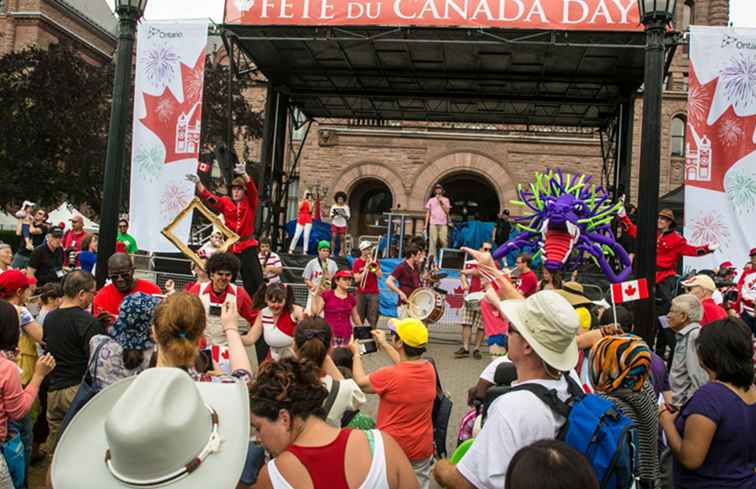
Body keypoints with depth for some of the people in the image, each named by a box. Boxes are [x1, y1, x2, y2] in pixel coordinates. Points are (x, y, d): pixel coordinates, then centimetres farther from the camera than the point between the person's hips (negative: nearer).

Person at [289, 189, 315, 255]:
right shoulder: (301, 202, 10)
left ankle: (305, 251, -4)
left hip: (308, 220, 0)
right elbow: (299, 210, -8)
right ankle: (291, 250, 5)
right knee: (296, 236, -2)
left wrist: (309, 202, -5)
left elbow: (310, 210, -8)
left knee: (306, 236, -7)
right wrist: (303, 200, -5)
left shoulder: (311, 203, 9)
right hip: (301, 219, 0)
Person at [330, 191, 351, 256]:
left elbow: (348, 217, 0)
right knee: (333, 237, -9)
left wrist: (342, 215, -17)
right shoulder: (334, 206, 4)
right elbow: (331, 216, 4)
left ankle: (341, 252, 5)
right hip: (335, 224, 0)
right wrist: (334, 214, -18)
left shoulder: (346, 207, 2)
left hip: (342, 224, 0)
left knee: (342, 238, 0)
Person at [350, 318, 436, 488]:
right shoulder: (430, 369, -8)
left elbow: (361, 382, -6)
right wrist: (383, 344, 21)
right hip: (423, 449, 4)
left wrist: (356, 353, 10)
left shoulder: (389, 375, -25)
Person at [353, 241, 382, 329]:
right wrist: (366, 268, -14)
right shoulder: (357, 262, 2)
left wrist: (375, 265, -9)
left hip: (374, 293, 1)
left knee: (373, 318, -1)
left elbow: (380, 276, 1)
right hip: (361, 293, -1)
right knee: (359, 318, 2)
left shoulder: (374, 261, 9)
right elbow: (356, 279, -6)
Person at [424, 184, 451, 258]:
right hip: (433, 224, 0)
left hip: (443, 224, 0)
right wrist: (426, 224, 3)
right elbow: (428, 213, 11)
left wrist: (441, 202, -7)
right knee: (433, 241, -7)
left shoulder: (446, 200, 12)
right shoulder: (431, 200, 13)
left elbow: (447, 211, -1)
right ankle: (431, 257, -6)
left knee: (444, 241, -6)